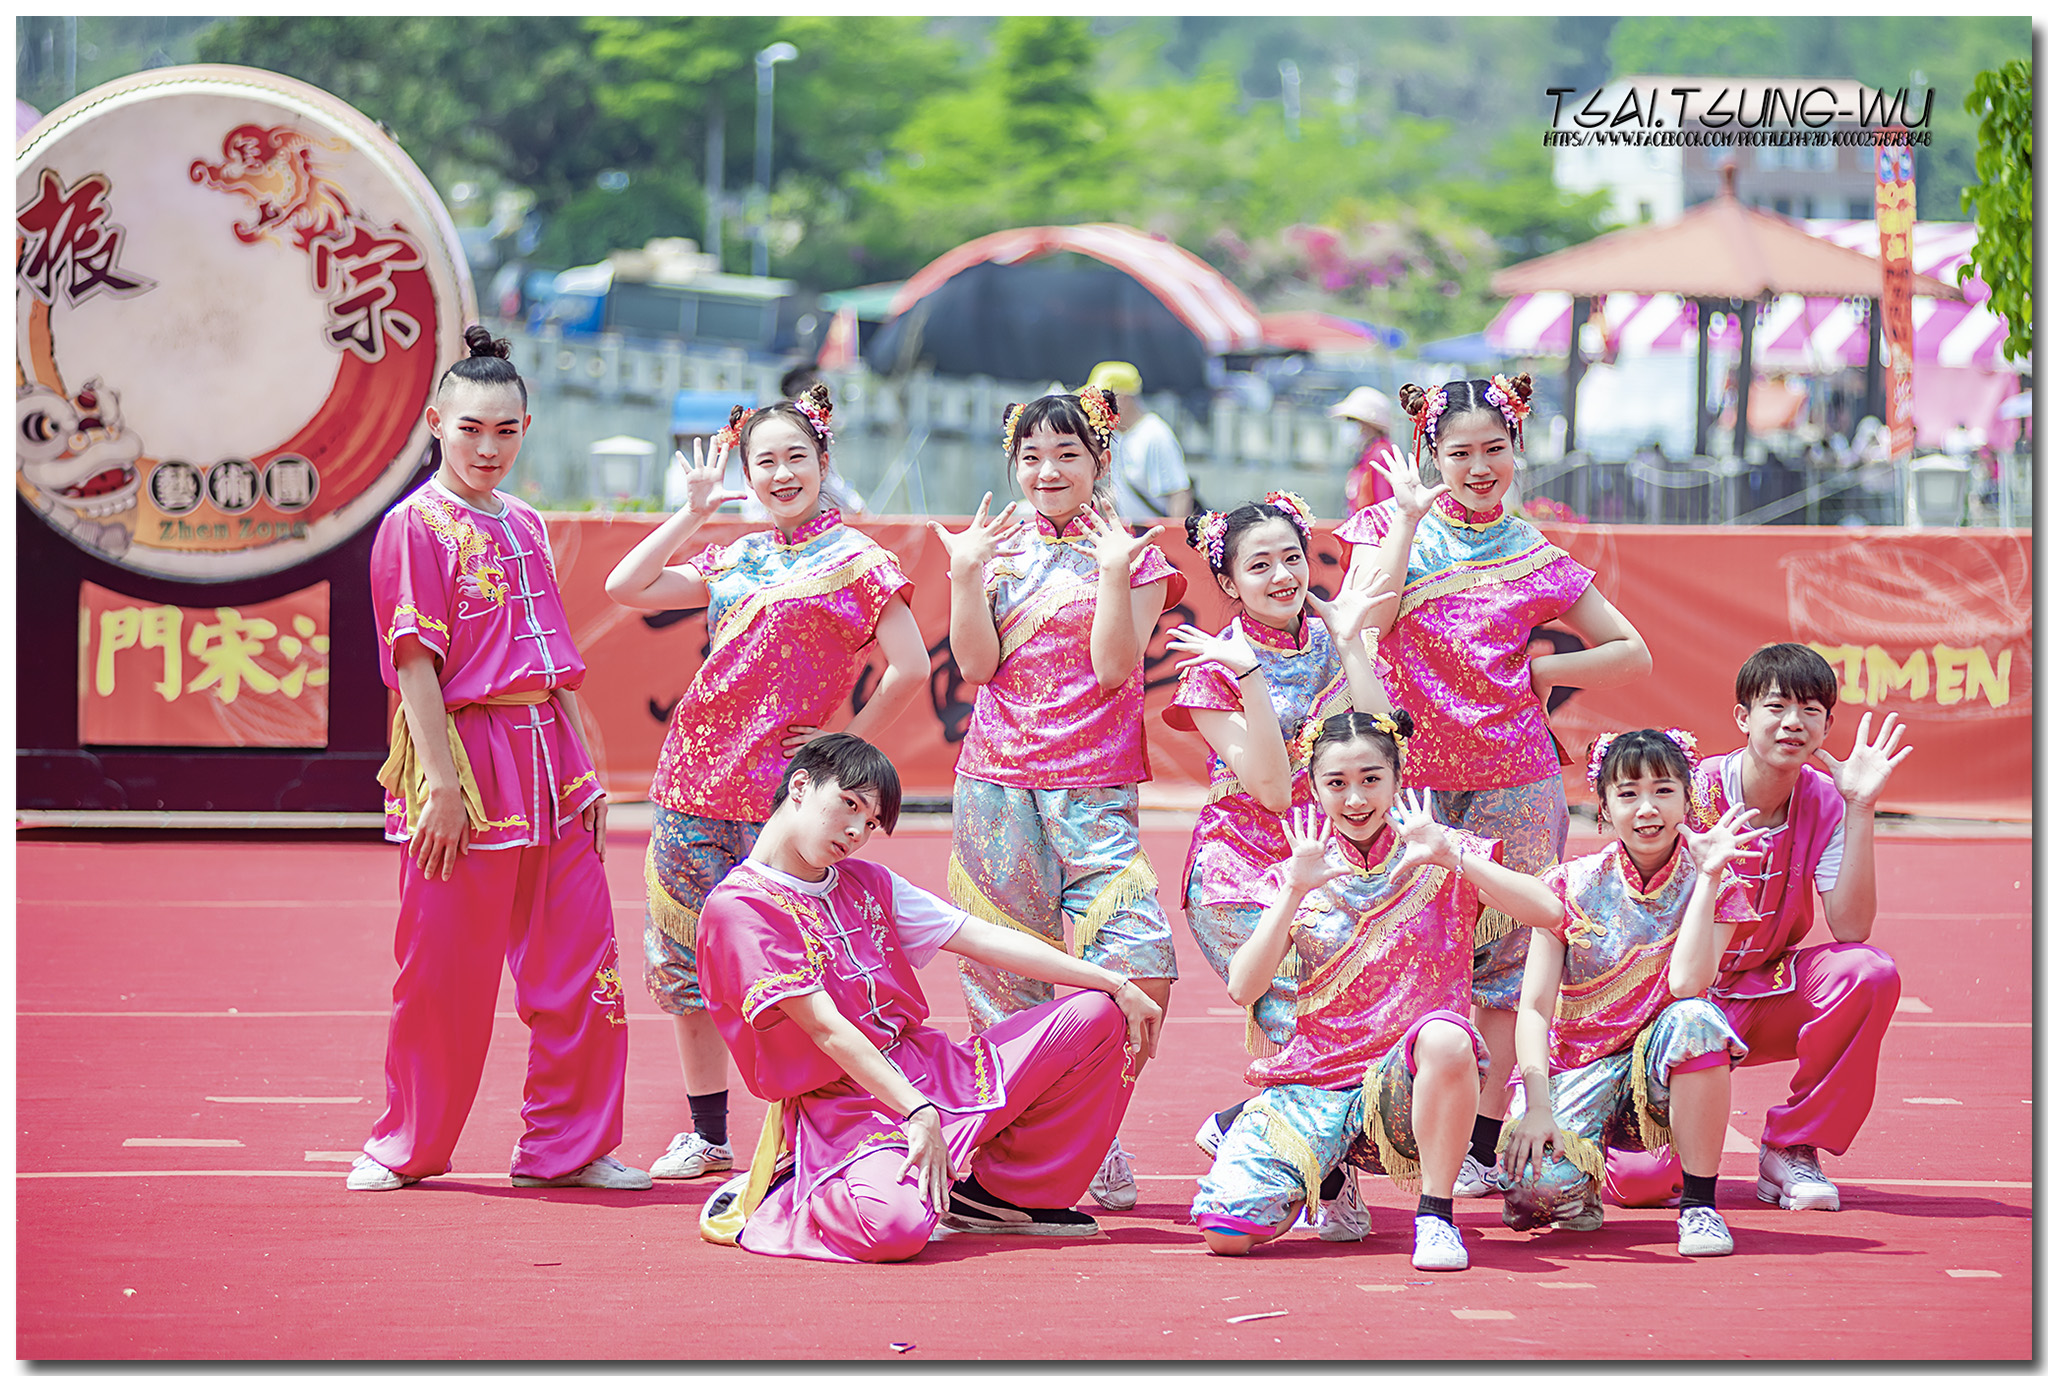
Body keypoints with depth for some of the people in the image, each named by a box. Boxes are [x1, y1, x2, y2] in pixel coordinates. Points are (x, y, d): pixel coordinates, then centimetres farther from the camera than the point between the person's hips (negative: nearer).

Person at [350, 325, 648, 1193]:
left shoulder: (525, 527, 15)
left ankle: (567, 1145, 15)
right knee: (446, 973, 2)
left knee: (581, 959, 5)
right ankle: (409, 1147, 17)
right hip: (465, 758, -7)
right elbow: (414, 662, -12)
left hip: (548, 758, 7)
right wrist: (441, 782, -17)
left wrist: (586, 770, 14)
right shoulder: (414, 527, -7)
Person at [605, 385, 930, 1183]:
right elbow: (625, 587, 10)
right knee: (683, 967, 8)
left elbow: (910, 668, -6)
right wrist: (692, 512, 7)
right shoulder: (733, 559, 15)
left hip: (778, 789, -6)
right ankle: (707, 1137, 19)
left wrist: (847, 745, -5)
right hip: (694, 781, 6)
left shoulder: (856, 561, -2)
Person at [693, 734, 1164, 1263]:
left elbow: (983, 938, 10)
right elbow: (826, 1028, -19)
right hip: (841, 1107, -8)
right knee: (893, 1225, -39)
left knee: (1098, 1015, 1)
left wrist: (1117, 984, 4)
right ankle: (762, 1201, -4)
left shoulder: (867, 884, 14)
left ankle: (1003, 1190, 8)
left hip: (930, 1069, 8)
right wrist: (920, 1114, -26)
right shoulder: (738, 907, -11)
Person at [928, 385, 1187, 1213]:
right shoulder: (996, 550, 11)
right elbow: (976, 666, 1)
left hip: (1095, 788, -2)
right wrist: (966, 576, -7)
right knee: (1005, 975, 2)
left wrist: (1114, 572, -13)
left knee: (1141, 966, -15)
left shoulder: (1132, 554, 6)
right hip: (997, 780, 2)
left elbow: (1114, 667, -7)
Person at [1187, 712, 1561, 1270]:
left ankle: (1435, 1216, -21)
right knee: (1225, 1229, -19)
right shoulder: (1298, 876, 10)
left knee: (1446, 1036, -40)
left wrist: (1451, 854, -24)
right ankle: (1327, 1184, 16)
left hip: (1407, 1078, -3)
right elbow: (1243, 988, -4)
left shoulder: (1442, 862, 3)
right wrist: (1295, 892, -13)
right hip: (1313, 1080, 3)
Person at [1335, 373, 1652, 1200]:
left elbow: (1632, 655, 8)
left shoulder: (1536, 559, 5)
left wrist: (1538, 672, -1)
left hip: (1511, 781, 0)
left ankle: (1487, 1138, 8)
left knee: (1503, 959, 3)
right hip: (1412, 777, 0)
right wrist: (1409, 520, -13)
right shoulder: (1391, 525, 4)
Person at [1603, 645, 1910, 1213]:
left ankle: (1791, 1149, -10)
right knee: (1640, 1180, -27)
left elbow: (1851, 929, -17)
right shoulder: (1693, 792, -16)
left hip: (1768, 999, 4)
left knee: (1870, 973, -29)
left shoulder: (1823, 803, -5)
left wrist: (1860, 808, -21)